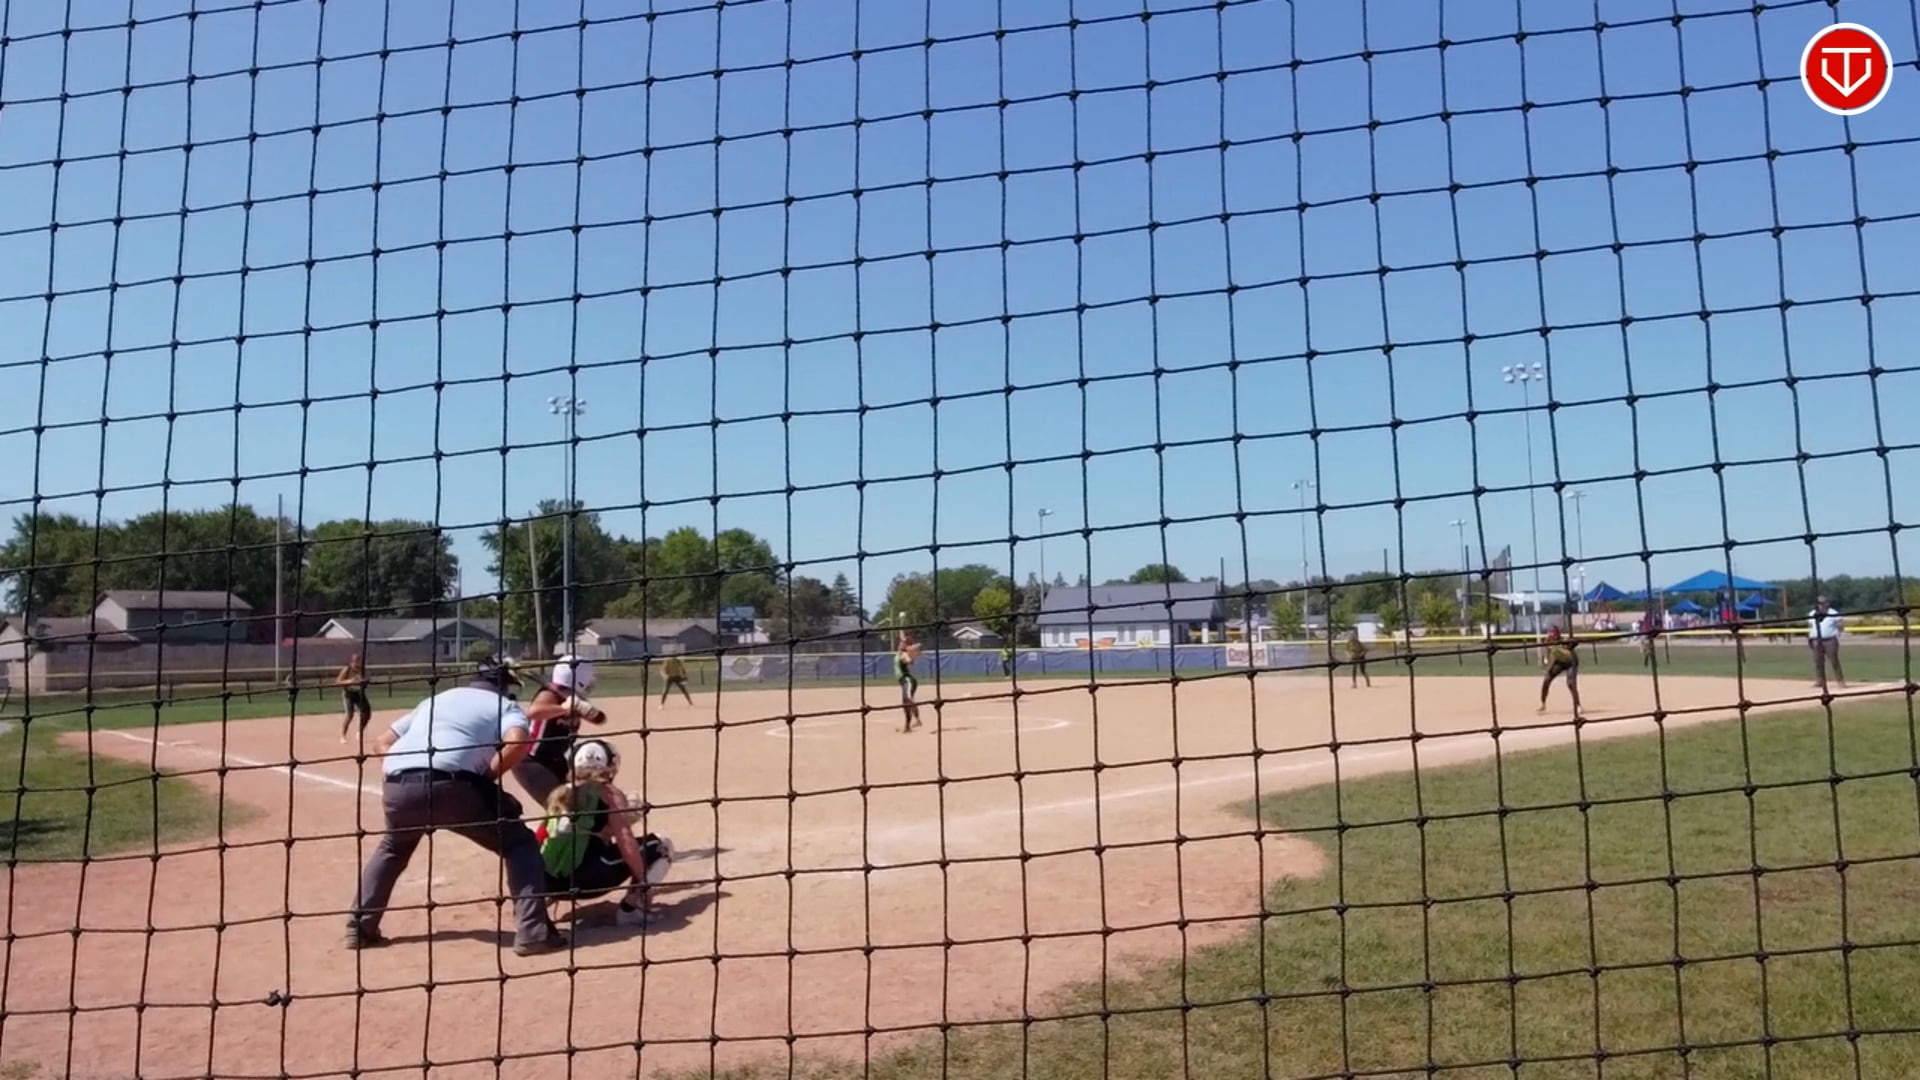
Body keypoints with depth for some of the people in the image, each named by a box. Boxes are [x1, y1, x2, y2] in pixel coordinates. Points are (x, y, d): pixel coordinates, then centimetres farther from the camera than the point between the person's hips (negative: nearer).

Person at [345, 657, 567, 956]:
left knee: (393, 848, 38)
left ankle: (360, 928, 34)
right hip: (449, 784, -5)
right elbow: (517, 742, -6)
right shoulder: (505, 706, 18)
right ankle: (533, 931, -2)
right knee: (519, 842, 10)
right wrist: (486, 779, 5)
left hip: (396, 786, 5)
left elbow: (384, 742, 31)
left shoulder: (435, 699, 35)